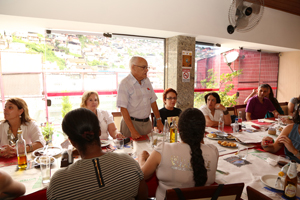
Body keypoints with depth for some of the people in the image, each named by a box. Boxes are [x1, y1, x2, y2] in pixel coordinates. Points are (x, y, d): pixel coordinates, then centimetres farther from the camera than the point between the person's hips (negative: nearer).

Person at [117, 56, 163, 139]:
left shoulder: (146, 81, 7)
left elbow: (153, 101, 13)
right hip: (131, 123, -5)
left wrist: (158, 120, 8)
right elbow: (123, 109, -17)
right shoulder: (124, 84, -13)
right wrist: (133, 131, -21)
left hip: (147, 123, 6)